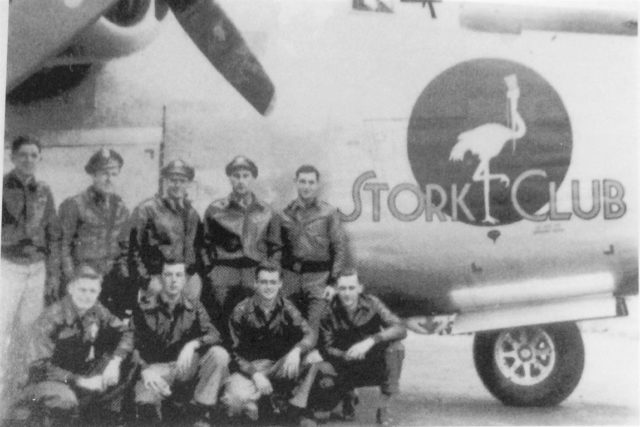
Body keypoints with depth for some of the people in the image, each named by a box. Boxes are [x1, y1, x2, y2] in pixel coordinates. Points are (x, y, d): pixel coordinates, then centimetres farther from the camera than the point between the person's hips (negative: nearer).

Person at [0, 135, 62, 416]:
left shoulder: (44, 192, 7)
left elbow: (54, 235, 11)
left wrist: (54, 275, 8)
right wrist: (27, 226, -26)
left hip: (37, 269, 4)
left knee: (28, 333, 8)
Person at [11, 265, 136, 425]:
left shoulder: (97, 311, -4)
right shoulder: (51, 318, -21)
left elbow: (125, 332, 0)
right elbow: (41, 365, -24)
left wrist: (115, 360, -21)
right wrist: (80, 381, -32)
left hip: (83, 374, 6)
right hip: (47, 380, -6)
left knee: (127, 366, -9)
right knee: (65, 400, -39)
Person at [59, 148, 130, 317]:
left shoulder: (120, 207, 10)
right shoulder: (75, 205, -5)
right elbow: (63, 244, -3)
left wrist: (123, 272, 8)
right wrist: (72, 280, -7)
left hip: (112, 278, 4)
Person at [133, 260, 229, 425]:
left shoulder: (194, 307, 4)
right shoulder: (145, 309, -2)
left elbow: (213, 335, -10)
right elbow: (135, 346, -7)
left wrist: (193, 344, -34)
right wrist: (145, 370, -28)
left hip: (186, 367, 3)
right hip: (157, 368, -3)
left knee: (219, 354, -26)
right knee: (145, 402, -35)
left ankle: (202, 415, -17)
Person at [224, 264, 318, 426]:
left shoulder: (287, 308, -1)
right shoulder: (241, 311, -8)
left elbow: (310, 335, -12)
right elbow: (236, 353, -7)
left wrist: (296, 350, -34)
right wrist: (255, 374, -24)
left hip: (279, 366, 3)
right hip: (249, 368, -3)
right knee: (235, 399, -35)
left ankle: (298, 405, -6)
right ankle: (248, 401, 2)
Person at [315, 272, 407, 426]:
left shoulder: (371, 304, -16)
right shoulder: (330, 313, -12)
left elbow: (400, 329, -25)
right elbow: (326, 348, -11)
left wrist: (371, 340, -41)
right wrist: (346, 355, -33)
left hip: (375, 366, -1)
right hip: (346, 366, 1)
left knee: (396, 347, -30)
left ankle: (383, 407, -15)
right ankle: (348, 396, 13)